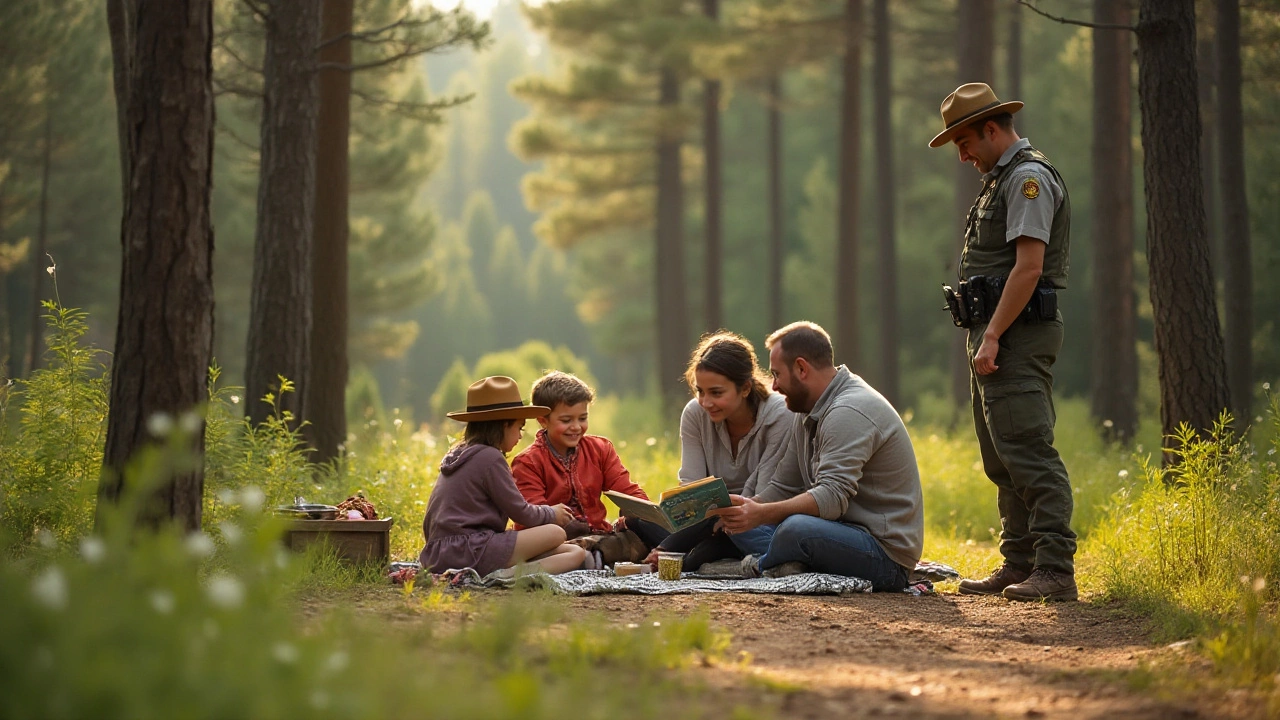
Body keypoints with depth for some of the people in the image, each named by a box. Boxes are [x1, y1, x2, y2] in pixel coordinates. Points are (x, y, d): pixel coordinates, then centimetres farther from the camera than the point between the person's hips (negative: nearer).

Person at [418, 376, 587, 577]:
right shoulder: (490, 458, -7)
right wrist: (552, 514, 18)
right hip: (468, 552, -9)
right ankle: (510, 575, -33)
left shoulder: (457, 455, 22)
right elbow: (520, 512, -5)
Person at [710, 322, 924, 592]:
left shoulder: (849, 413, -19)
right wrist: (738, 510, -4)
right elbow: (783, 488, 12)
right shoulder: (808, 412, 15)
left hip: (887, 556, -10)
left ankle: (765, 567, -6)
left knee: (796, 528, -36)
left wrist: (761, 514, -37)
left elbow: (832, 497, -30)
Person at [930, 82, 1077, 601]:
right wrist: (985, 338, 17)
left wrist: (993, 336, -21)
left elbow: (1029, 267, -19)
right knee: (1002, 461, 12)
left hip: (1019, 337, -11)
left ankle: (1055, 571, -17)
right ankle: (1019, 567, 16)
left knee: (1029, 453, -15)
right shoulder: (1002, 179, 22)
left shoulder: (1028, 177, -10)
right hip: (995, 337, 11)